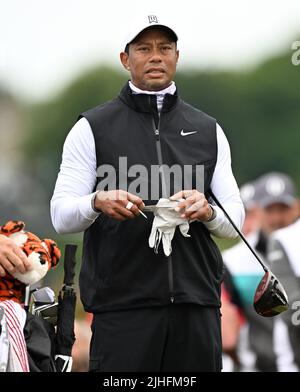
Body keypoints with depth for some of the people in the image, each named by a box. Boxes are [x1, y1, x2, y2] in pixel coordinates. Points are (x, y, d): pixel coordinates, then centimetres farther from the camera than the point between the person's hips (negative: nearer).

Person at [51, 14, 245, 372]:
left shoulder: (208, 131, 16)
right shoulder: (92, 128, 6)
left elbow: (235, 220, 13)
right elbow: (61, 217, 0)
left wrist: (207, 210, -10)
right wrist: (97, 202, -22)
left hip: (196, 305, 3)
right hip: (122, 305, -3)